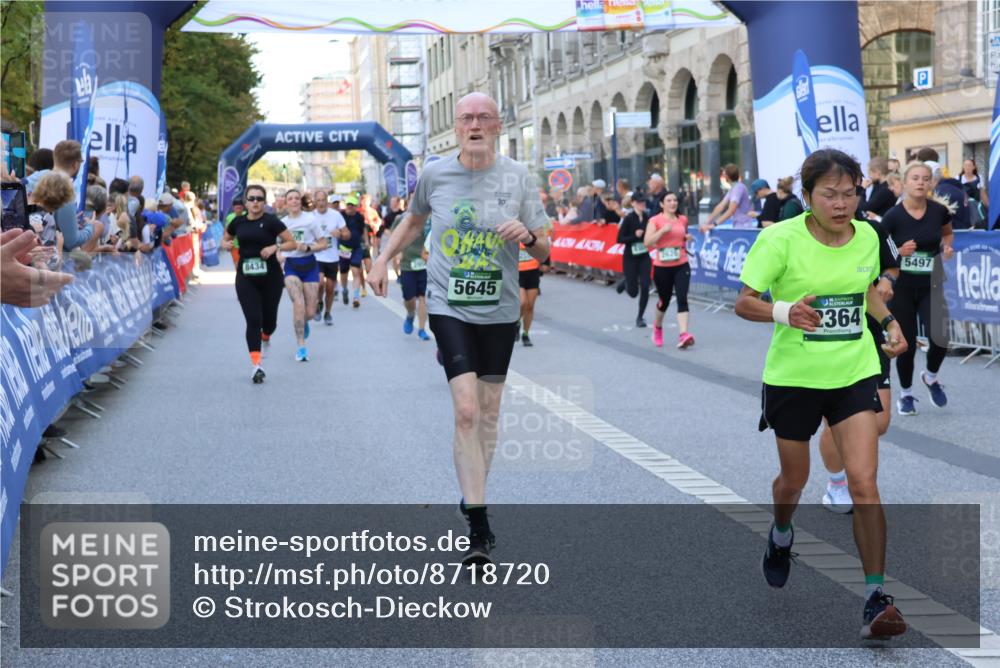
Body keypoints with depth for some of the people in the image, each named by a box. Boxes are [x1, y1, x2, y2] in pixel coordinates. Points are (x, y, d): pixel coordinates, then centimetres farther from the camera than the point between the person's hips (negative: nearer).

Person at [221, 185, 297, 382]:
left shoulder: (271, 221, -6)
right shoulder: (238, 222, 3)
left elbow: (292, 243, -6)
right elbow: (225, 240, 20)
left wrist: (275, 247, -22)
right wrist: (227, 245, -2)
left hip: (270, 276, -1)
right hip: (246, 277, 1)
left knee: (269, 319, 10)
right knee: (253, 320, -8)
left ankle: (265, 339, 47)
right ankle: (256, 365, -8)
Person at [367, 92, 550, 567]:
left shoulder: (517, 177, -3)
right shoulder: (435, 174, -2)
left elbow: (544, 252, 0)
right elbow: (413, 220, 21)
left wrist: (528, 235, -20)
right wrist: (383, 260, 16)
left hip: (500, 310, 2)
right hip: (450, 308, -2)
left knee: (488, 413, 12)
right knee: (466, 411, -15)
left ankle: (471, 497, 33)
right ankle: (478, 528, -15)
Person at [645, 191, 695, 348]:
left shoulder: (683, 220, 9)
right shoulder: (655, 220, -4)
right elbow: (647, 242, -14)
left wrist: (687, 237, 5)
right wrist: (663, 230, -22)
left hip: (681, 266, 2)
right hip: (662, 267, -2)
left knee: (682, 299, -14)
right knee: (664, 300, 11)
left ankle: (683, 335, -23)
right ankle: (657, 327, 41)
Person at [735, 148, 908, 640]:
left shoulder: (867, 237, -1)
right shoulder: (780, 239, -15)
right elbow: (743, 303, -14)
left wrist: (889, 322, 4)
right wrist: (785, 312, -32)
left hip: (855, 374, 2)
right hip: (793, 377, -2)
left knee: (864, 484, -11)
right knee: (794, 480, 16)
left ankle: (876, 601, -7)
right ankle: (781, 536, 53)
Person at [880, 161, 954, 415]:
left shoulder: (939, 211, -5)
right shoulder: (893, 216, -12)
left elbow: (948, 233, 18)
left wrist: (946, 248, -2)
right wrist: (899, 251, -21)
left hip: (930, 286, 2)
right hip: (901, 287, -2)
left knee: (939, 339, -15)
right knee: (907, 344, 2)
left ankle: (931, 378, 19)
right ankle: (905, 394, 27)